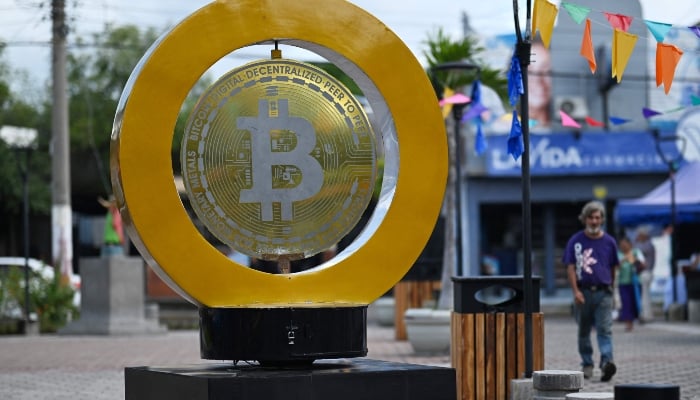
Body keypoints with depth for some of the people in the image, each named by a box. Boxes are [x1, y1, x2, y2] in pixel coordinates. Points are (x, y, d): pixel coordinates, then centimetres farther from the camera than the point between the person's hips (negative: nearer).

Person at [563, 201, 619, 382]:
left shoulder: (609, 242, 6)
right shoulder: (576, 241, 2)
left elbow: (613, 268, 16)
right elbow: (570, 267, -1)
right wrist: (576, 291, -10)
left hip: (603, 293, -1)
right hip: (583, 292, 1)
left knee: (605, 329, -13)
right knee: (584, 331, 10)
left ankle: (607, 362, -25)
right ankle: (587, 365, 21)